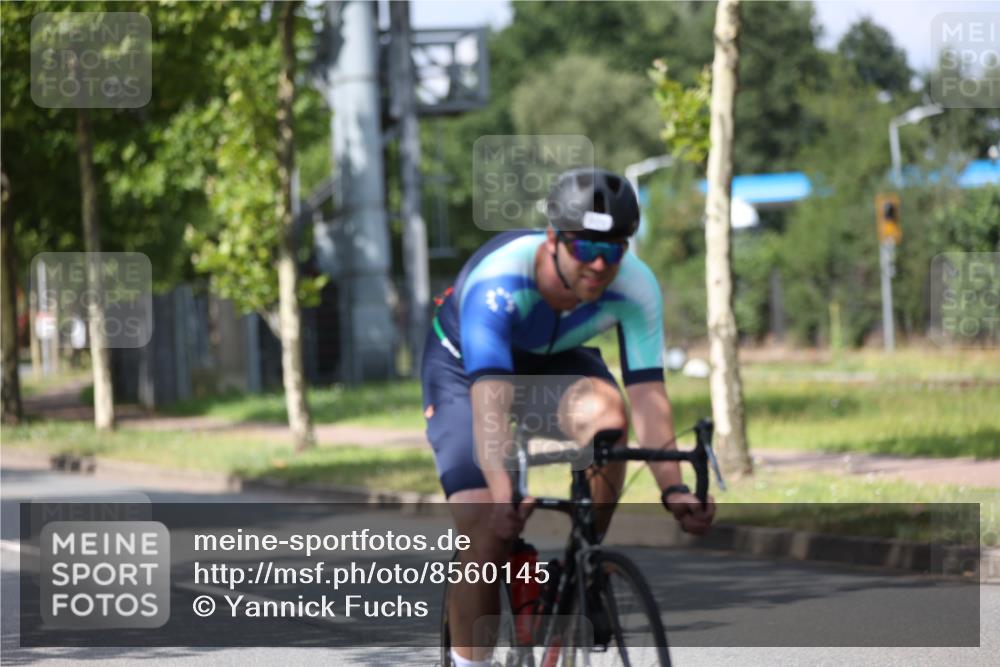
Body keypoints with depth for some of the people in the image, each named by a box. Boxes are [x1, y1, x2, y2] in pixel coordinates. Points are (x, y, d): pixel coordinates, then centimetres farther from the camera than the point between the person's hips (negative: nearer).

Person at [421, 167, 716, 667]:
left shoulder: (636, 286, -28)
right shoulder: (499, 278, -39)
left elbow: (647, 391, -32)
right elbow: (490, 398, -49)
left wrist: (673, 488, -47)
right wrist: (504, 495, -63)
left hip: (553, 362, 3)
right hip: (464, 365, -3)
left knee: (605, 412, -33)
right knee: (488, 535, -18)